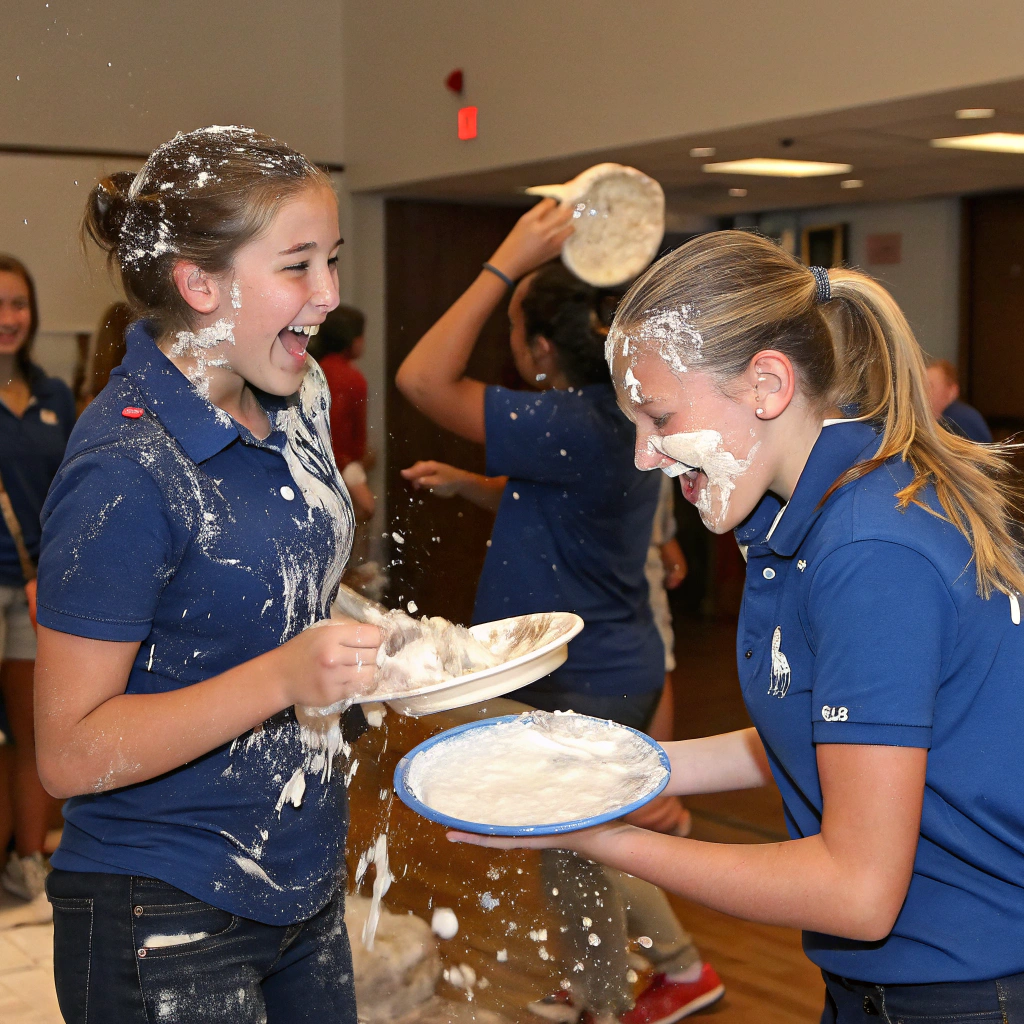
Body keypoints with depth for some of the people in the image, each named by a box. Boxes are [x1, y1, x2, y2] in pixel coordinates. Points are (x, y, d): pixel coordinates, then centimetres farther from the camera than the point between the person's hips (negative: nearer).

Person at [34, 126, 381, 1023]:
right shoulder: (126, 469, -23)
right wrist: (285, 678, -30)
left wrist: (375, 648, 5)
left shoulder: (293, 398, 2)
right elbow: (70, 755, -22)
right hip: (166, 926, -7)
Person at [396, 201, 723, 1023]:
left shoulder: (569, 428, -28)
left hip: (584, 685, -10)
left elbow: (424, 378, -30)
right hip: (616, 668, 10)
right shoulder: (617, 416, 4)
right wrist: (464, 484, 5)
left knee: (577, 864, 10)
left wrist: (505, 265, -28)